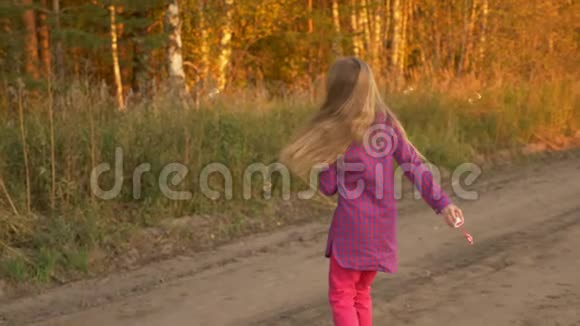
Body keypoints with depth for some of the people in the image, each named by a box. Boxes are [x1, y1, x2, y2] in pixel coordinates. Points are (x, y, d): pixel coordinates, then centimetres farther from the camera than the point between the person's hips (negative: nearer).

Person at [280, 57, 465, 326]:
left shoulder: (334, 132, -12)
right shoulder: (388, 123, 1)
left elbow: (328, 187, -7)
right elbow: (414, 166, -2)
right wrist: (442, 203, -2)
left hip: (352, 225, -5)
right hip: (383, 225, 6)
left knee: (341, 297, 5)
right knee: (361, 293, 21)